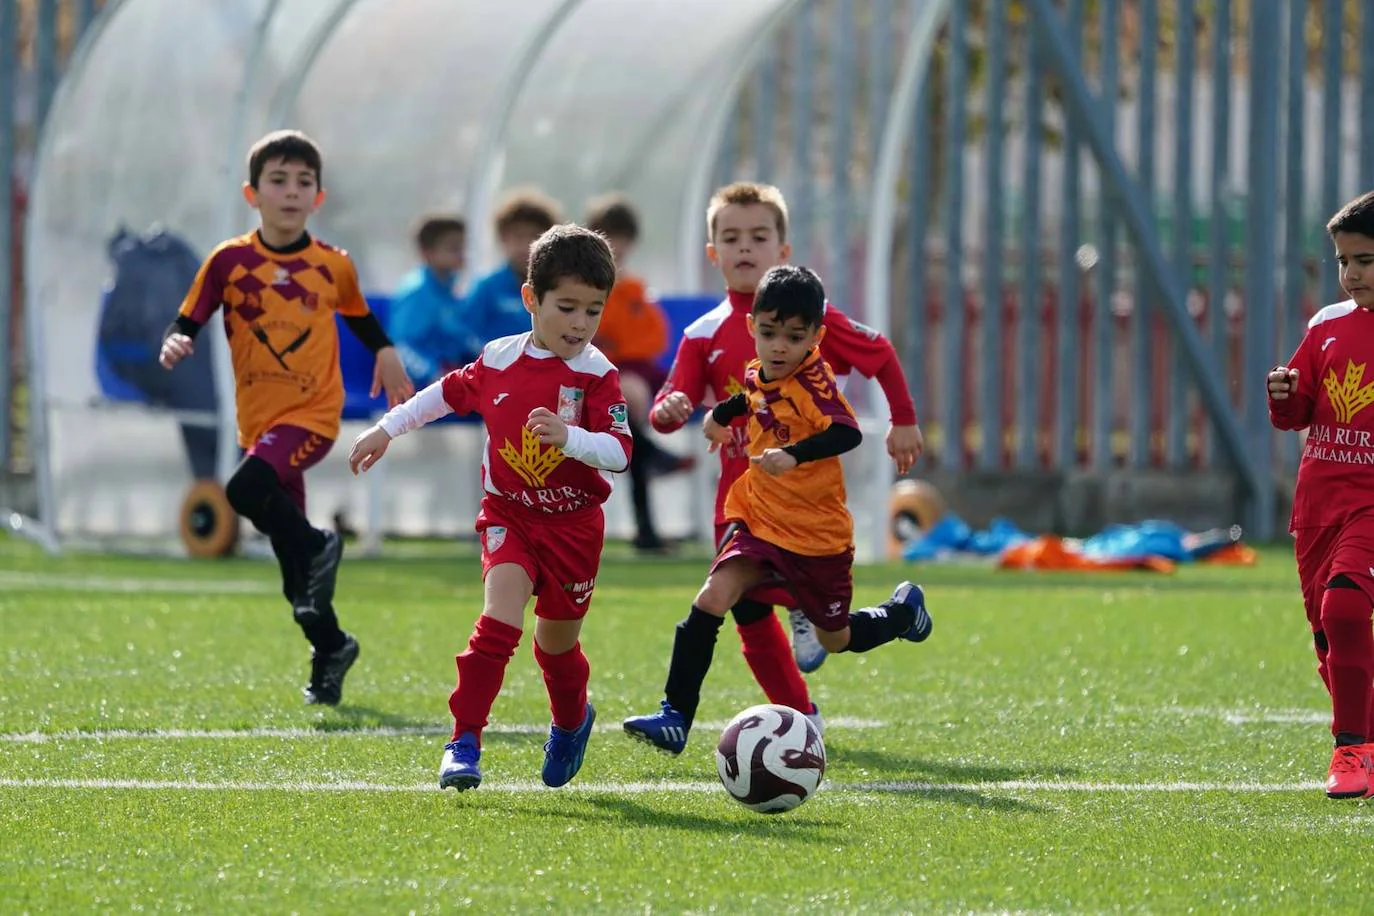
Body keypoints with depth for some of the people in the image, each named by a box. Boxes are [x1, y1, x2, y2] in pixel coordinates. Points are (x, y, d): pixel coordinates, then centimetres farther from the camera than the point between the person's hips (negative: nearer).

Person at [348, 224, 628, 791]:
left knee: (557, 642, 15)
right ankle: (464, 742, -19)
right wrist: (386, 430, 21)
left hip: (573, 525, -1)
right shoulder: (499, 360, -2)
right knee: (501, 616, -21)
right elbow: (449, 393, 18)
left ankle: (571, 721, 47)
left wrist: (570, 436, -39)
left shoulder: (596, 374, -12)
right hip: (509, 515, 1)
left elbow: (619, 453, -21)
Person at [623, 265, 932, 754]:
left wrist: (794, 454, -47)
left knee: (836, 639, 15)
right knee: (711, 600, -19)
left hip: (817, 532, -5)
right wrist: (723, 412, 17)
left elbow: (847, 433, -36)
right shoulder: (757, 376, 0)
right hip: (758, 522, 5)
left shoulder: (813, 378, -21)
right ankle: (675, 717, -18)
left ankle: (904, 609, 47)